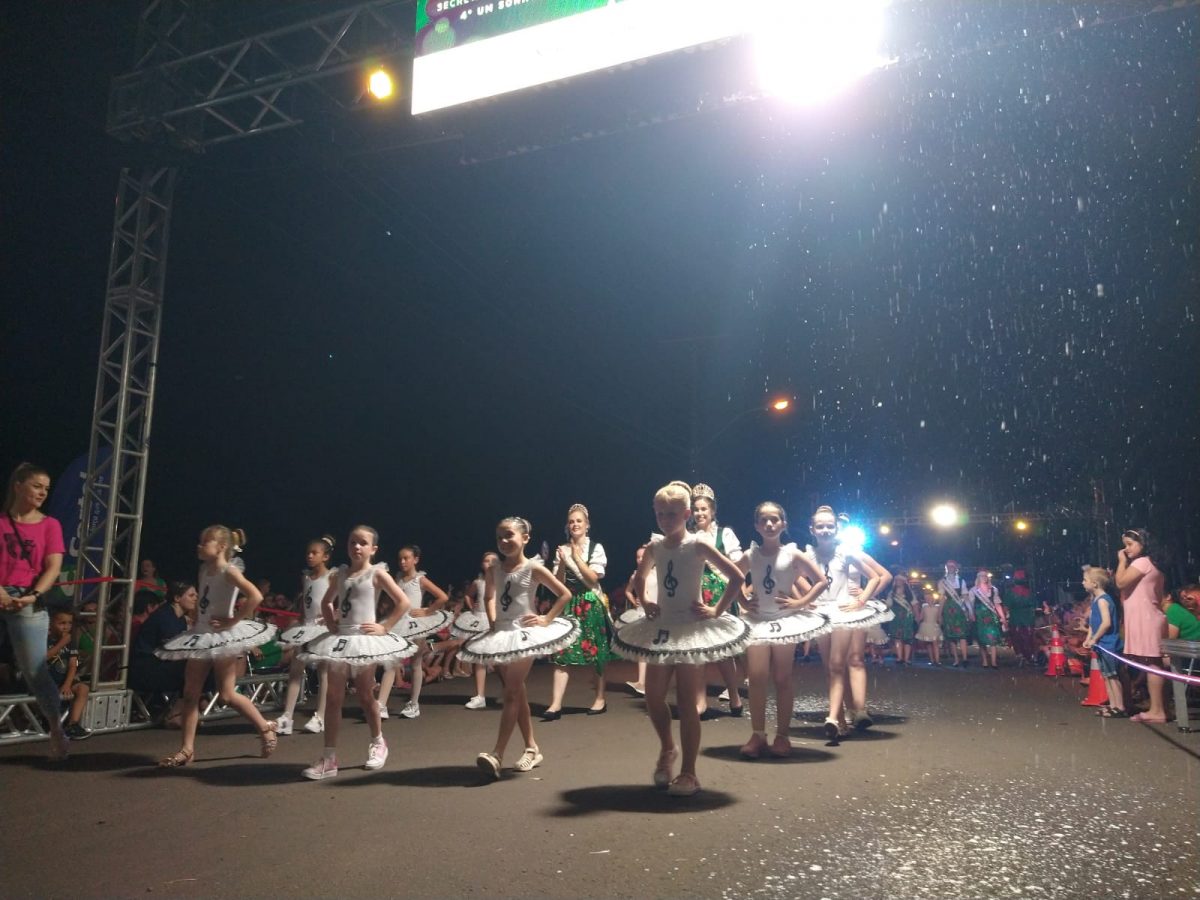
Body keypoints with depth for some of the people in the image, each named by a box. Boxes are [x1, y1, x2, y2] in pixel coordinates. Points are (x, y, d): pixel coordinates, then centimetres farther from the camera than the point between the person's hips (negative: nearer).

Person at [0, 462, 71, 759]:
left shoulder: (49, 524, 6)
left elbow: (53, 568, -2)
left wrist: (32, 596, -16)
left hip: (29, 604, -2)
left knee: (35, 671, -2)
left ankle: (57, 732, 6)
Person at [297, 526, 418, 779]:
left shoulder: (377, 573, -6)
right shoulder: (340, 574, 8)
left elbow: (403, 602, -9)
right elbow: (326, 602, 23)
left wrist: (385, 627, -11)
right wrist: (330, 625, 8)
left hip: (365, 638, -4)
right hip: (339, 639, 4)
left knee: (365, 696, 8)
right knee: (333, 697, 1)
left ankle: (378, 743, 32)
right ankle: (329, 758, 6)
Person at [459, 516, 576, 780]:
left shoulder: (534, 569, -10)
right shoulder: (494, 570, 4)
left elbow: (565, 594, -6)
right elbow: (489, 597, 23)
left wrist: (547, 619, -11)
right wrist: (492, 621, 9)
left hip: (524, 633, -6)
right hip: (501, 634, 6)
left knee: (511, 694, -8)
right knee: (517, 693, 11)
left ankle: (497, 755, -9)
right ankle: (532, 748, 22)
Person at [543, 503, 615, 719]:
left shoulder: (596, 548, -2)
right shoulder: (562, 550, 7)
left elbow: (593, 579, -9)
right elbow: (558, 583, 3)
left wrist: (577, 558, -15)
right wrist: (563, 562, -13)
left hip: (591, 603, -2)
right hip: (568, 604, 2)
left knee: (594, 652, 6)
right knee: (562, 653, -6)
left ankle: (599, 699, 20)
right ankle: (555, 704, -10)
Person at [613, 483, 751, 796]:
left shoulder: (697, 544, -12)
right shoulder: (654, 546, 3)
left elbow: (736, 576, -12)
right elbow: (640, 576, 22)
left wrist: (717, 610, -12)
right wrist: (645, 603, 8)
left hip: (692, 629, -5)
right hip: (661, 629, 5)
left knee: (687, 703, 1)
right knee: (653, 697, 8)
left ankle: (688, 773, 13)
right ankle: (667, 749, 35)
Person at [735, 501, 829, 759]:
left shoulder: (793, 554, -6)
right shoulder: (750, 556, 1)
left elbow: (822, 581, -3)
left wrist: (800, 602, -10)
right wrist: (743, 601, 4)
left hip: (785, 619, -2)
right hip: (757, 620, 2)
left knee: (782, 679, 6)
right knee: (757, 677, -2)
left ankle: (782, 736, 15)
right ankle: (757, 736, 7)